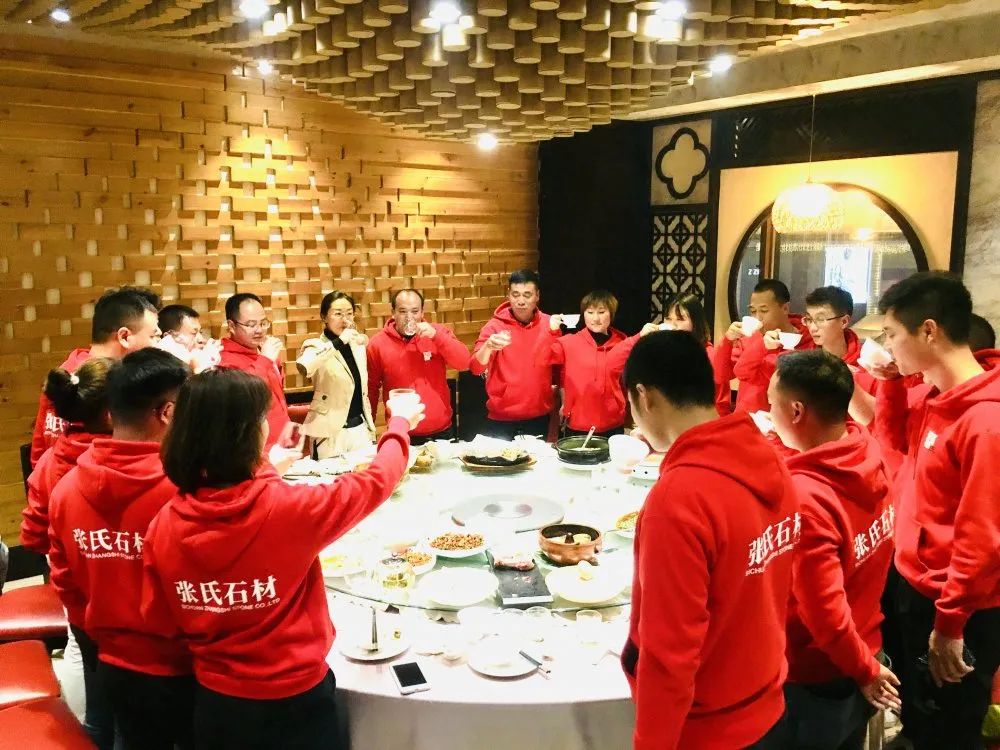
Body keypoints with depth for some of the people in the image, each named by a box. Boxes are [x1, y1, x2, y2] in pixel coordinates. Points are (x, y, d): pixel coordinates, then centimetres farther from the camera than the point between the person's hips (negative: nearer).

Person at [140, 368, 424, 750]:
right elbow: (375, 481, -9)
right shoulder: (288, 507, -26)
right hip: (293, 700, -3)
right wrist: (400, 425, 9)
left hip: (216, 702, 4)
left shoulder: (164, 525, -14)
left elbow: (160, 621, -1)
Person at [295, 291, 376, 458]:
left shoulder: (358, 344, 9)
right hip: (331, 433, -6)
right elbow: (303, 367, -36)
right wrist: (339, 342, -33)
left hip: (360, 428, 6)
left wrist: (371, 430, 16)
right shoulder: (317, 346, -11)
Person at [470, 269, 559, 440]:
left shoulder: (549, 324, 0)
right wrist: (488, 346, -36)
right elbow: (475, 368, -18)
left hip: (538, 417, 2)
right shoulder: (495, 326, -7)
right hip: (501, 418, -2)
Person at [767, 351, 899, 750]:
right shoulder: (869, 455, -9)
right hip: (857, 666, 7)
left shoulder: (801, 496, -32)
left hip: (813, 682, -7)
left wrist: (865, 670, -12)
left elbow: (825, 613, -28)